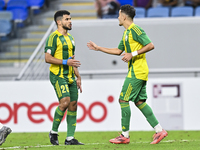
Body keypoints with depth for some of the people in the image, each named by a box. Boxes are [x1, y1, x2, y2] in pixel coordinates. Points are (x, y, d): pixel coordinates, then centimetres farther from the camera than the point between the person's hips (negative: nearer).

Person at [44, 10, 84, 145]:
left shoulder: (70, 38, 18)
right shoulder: (54, 37, -7)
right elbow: (47, 58, -13)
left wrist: (78, 77, 21)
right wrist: (65, 62, -21)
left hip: (70, 77, 8)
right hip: (58, 76, -8)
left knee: (73, 105, 2)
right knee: (65, 102, -21)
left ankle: (70, 138, 4)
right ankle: (54, 132, -4)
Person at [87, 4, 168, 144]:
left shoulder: (135, 30, -13)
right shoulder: (127, 32, 18)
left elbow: (150, 45, -18)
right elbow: (118, 50, 28)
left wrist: (133, 54, -20)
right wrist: (98, 48, 27)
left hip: (137, 71, -10)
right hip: (136, 71, 10)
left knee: (124, 100, -6)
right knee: (140, 101, 8)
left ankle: (125, 135, -3)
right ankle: (159, 130, 5)